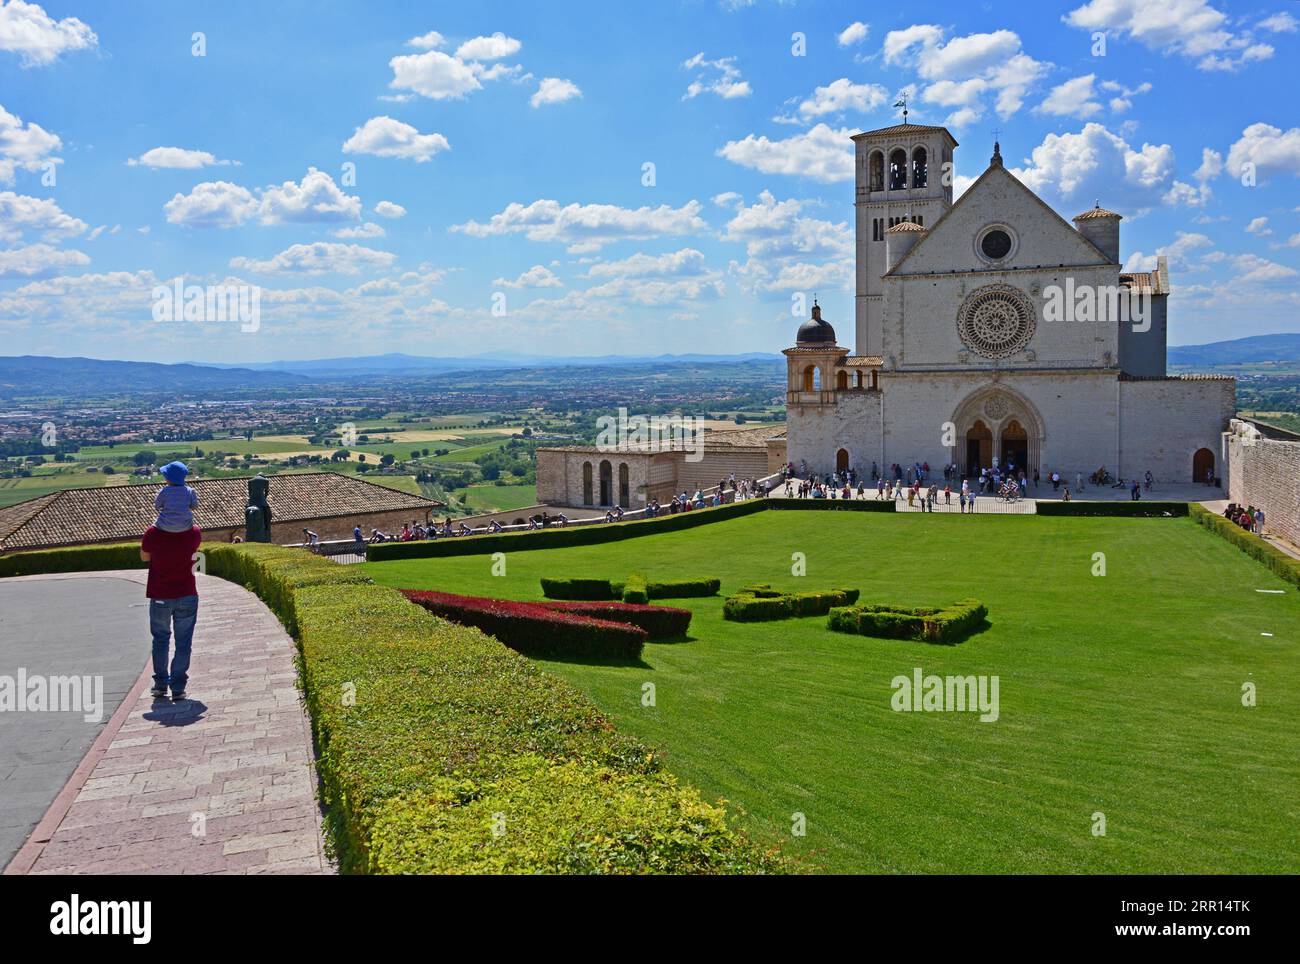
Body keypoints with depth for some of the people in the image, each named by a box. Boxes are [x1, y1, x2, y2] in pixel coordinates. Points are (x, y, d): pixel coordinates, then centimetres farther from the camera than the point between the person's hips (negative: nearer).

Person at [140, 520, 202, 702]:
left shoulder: (153, 533, -14)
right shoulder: (194, 533, -10)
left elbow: (144, 557, 4)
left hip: (160, 597, 0)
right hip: (187, 596, 0)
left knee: (160, 639, 18)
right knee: (183, 642, 6)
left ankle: (160, 684, 19)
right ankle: (178, 687, 3)